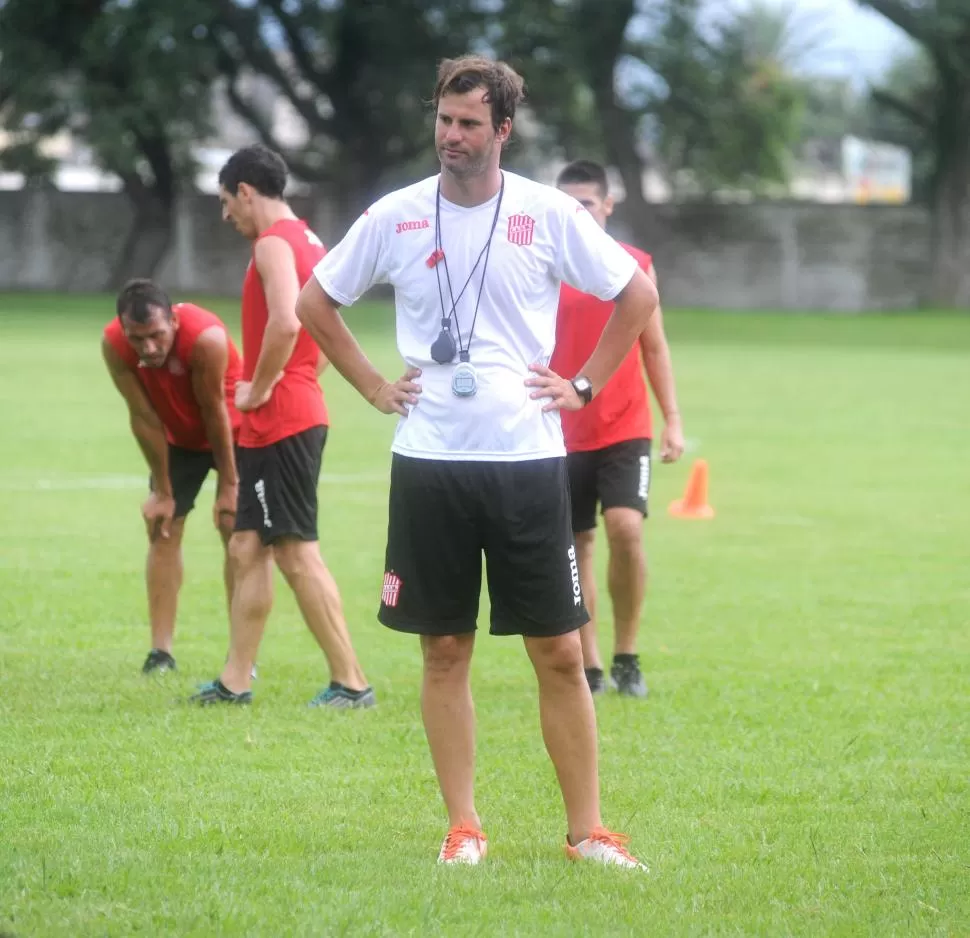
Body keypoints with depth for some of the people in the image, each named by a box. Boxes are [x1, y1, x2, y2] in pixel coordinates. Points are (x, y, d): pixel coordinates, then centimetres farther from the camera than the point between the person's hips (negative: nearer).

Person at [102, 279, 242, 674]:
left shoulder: (206, 337, -39)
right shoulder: (114, 345, -28)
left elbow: (215, 413, -28)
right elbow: (144, 418, -21)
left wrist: (228, 486, -19)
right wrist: (162, 491, -13)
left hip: (232, 430, -4)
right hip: (178, 435, 4)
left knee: (237, 530, -9)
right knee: (163, 529, -3)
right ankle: (160, 652, -2)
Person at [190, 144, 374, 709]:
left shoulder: (274, 244, -14)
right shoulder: (310, 243, 17)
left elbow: (285, 323, -28)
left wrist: (260, 388, -16)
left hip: (279, 422, -10)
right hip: (302, 413, 10)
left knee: (298, 554, -8)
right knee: (248, 548, 12)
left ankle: (351, 682, -7)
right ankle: (236, 680, 14)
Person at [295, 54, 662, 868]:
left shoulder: (548, 214, -1)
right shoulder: (394, 217, 2)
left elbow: (637, 295, 9)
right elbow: (316, 303, 15)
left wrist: (584, 385, 4)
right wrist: (374, 387, 7)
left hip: (528, 459, -1)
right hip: (429, 463, 1)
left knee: (559, 651, 0)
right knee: (445, 649, 4)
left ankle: (587, 830, 7)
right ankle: (464, 827, 12)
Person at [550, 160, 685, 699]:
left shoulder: (635, 266, 5)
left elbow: (654, 347, 10)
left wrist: (673, 419, 4)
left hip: (625, 430, -1)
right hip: (564, 435, 1)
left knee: (626, 528, -18)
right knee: (576, 547, 3)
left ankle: (627, 656, -3)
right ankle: (591, 667, 11)